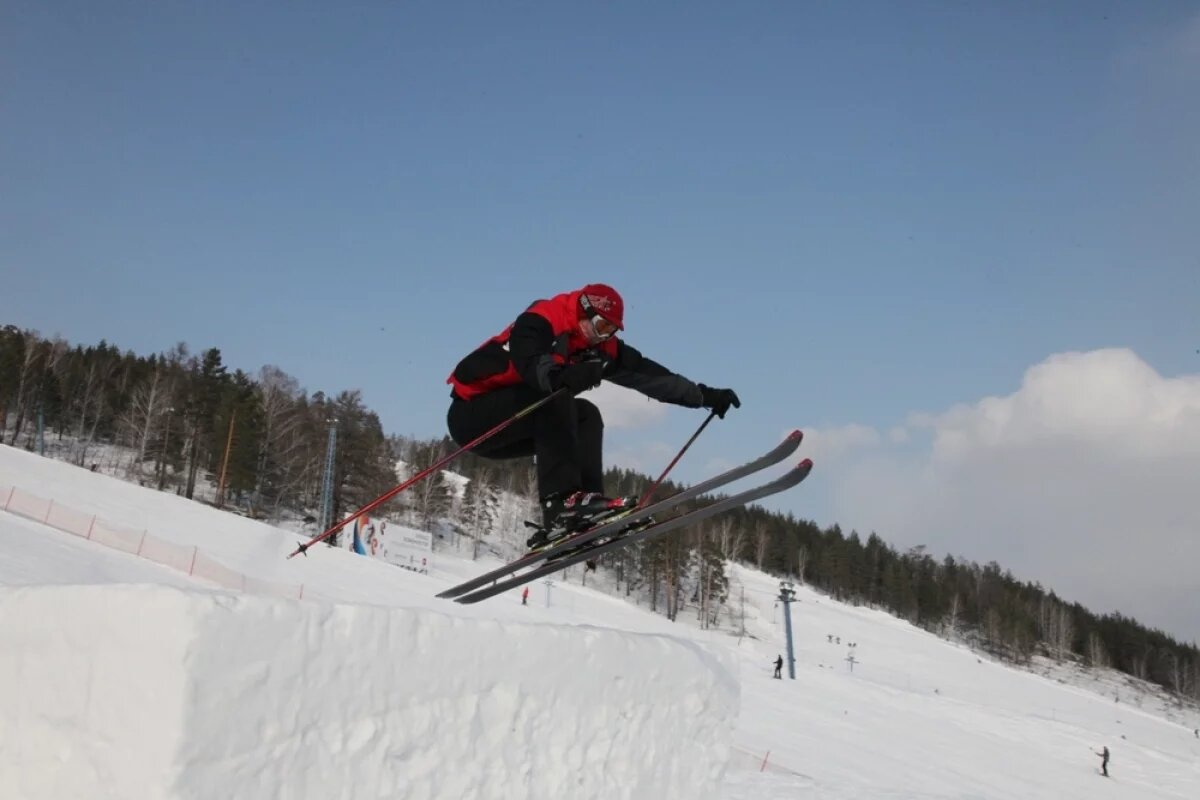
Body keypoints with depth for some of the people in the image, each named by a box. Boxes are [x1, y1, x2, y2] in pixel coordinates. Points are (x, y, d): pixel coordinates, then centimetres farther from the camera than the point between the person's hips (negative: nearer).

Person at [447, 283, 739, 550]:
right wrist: (564, 377, -58)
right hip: (470, 413, -8)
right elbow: (531, 363, -38)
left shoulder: (598, 346, 5)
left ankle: (587, 497, -12)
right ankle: (560, 501, -37)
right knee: (553, 395, -28)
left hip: (504, 423, 8)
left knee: (586, 415, -1)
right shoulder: (539, 322, -18)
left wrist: (704, 395, 4)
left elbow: (647, 373, 5)